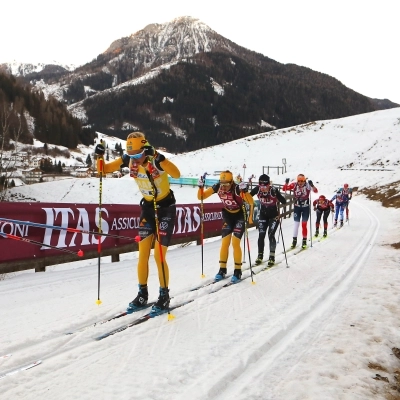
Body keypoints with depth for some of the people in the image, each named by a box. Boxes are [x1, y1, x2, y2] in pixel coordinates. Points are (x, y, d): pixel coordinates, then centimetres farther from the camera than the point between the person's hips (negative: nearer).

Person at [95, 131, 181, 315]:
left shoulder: (156, 158, -25)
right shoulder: (128, 159, -10)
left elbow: (176, 174, -44)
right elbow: (104, 169, -1)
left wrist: (158, 159, -54)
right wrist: (99, 156, -20)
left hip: (166, 208, -5)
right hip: (147, 207, 5)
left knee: (159, 256, -6)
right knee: (142, 255, 5)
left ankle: (164, 297, 11)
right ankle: (142, 295, 20)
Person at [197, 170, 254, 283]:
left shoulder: (237, 188, -30)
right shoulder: (217, 187, -18)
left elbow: (251, 202, -39)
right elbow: (201, 197, -13)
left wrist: (244, 191, -54)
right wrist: (200, 187, -31)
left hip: (240, 216, -4)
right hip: (227, 216, 4)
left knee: (235, 243, -11)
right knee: (224, 243, 0)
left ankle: (237, 271, 1)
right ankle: (222, 270, 13)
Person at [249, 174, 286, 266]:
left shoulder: (274, 190, -27)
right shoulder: (257, 189, -18)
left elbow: (284, 202, -30)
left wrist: (277, 195, -45)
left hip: (274, 215, -3)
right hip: (263, 215, 3)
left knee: (271, 235, -11)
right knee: (261, 235, 0)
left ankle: (272, 257, 3)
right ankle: (260, 256, 15)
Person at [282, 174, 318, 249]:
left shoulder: (308, 185, -14)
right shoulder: (294, 185, -10)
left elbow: (316, 191, -27)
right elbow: (284, 189, -11)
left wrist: (312, 185, -44)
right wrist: (286, 183, -30)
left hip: (305, 207, -1)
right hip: (297, 207, 1)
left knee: (304, 224, 2)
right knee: (296, 223, 3)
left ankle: (304, 240, 14)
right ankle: (294, 240, 13)